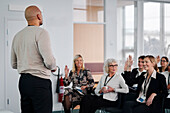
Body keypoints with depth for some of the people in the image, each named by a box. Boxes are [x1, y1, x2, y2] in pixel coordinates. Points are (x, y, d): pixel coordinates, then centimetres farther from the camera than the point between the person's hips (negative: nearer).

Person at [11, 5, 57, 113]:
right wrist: (53, 67, 2)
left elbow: (14, 64, 17)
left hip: (23, 80, 8)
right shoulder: (41, 32, -10)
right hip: (39, 81, -8)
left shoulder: (17, 36, 13)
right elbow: (49, 61, -18)